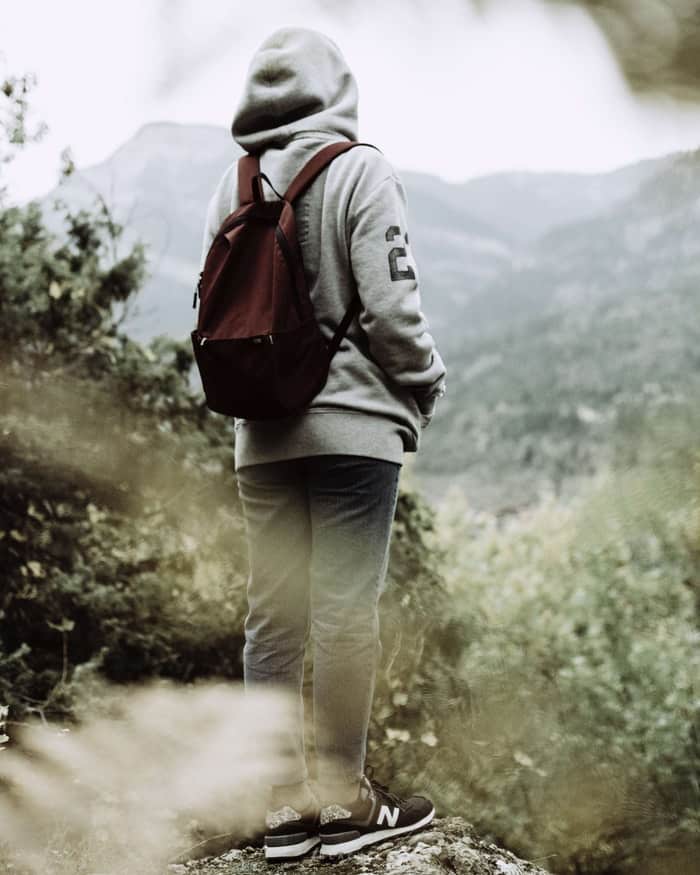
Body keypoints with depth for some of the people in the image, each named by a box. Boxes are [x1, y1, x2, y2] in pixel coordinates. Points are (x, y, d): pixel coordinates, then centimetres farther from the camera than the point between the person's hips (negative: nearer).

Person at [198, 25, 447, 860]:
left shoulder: (230, 185, 8)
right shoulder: (358, 169, -7)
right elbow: (391, 305, -12)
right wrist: (426, 385, 3)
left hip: (262, 428, 5)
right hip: (353, 421, -5)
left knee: (273, 614, 7)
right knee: (346, 610, -1)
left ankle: (285, 803, 12)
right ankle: (344, 800, 5)